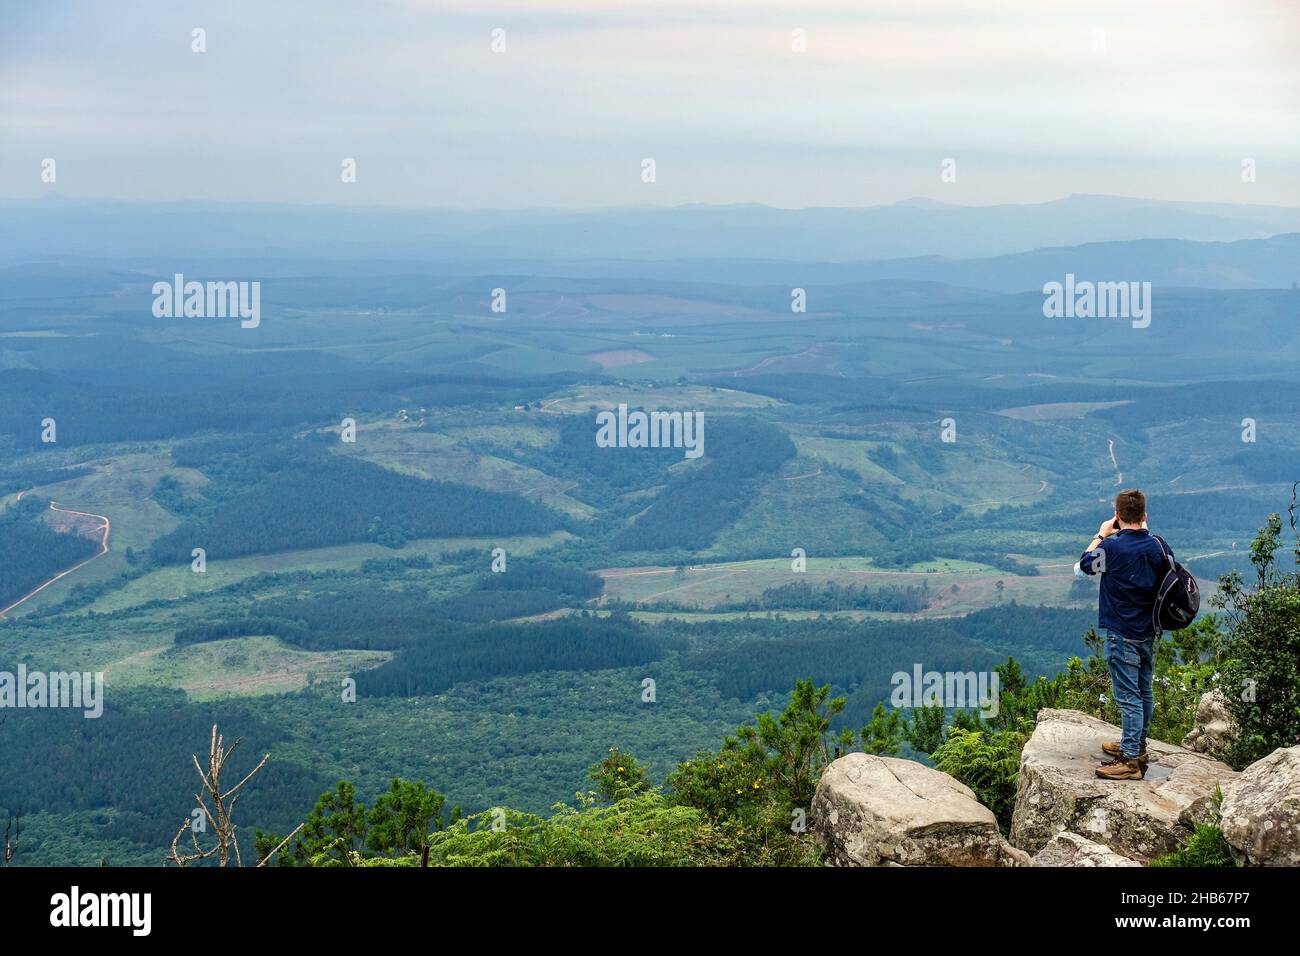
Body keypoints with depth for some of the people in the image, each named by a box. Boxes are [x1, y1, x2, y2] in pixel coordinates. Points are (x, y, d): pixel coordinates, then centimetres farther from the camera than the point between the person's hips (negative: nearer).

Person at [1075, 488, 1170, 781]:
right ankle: (1137, 743, 33)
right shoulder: (1156, 545, -2)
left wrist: (1101, 535, 11)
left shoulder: (1113, 547, -19)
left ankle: (1131, 760, -3)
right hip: (1149, 631, 7)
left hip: (1122, 633, -7)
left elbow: (1085, 564, -2)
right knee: (1144, 691, 18)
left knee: (1128, 696, -5)